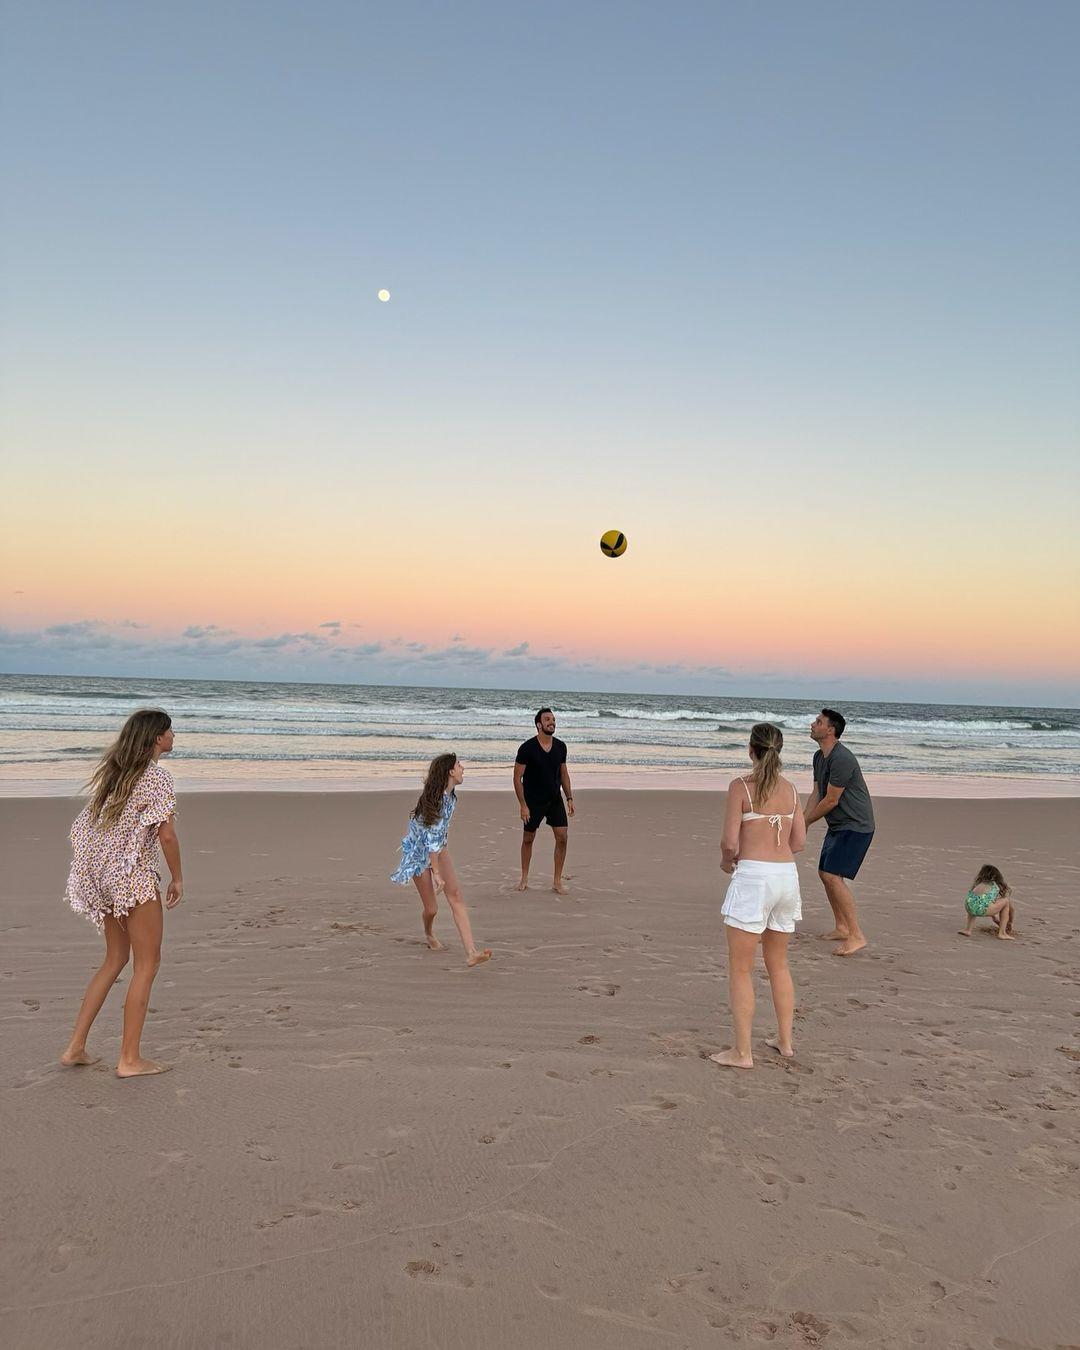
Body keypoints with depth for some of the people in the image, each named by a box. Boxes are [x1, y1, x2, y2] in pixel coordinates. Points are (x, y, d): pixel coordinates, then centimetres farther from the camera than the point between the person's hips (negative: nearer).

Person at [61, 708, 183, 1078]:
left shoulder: (112, 772, 11)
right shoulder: (156, 777, -13)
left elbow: (84, 825, 13)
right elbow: (166, 834, -18)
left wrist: (94, 870, 21)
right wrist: (177, 878, -6)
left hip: (102, 877, 8)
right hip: (135, 880, -8)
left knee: (115, 960, 20)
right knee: (147, 964, 3)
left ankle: (75, 1047, 20)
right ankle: (129, 1059, 5)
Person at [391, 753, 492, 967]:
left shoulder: (450, 794, -5)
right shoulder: (435, 800, -31)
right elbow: (432, 840, -28)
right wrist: (437, 874, -25)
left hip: (438, 848, 7)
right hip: (419, 853, -7)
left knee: (455, 895, -11)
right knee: (431, 908, 2)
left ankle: (471, 953, -19)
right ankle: (429, 934, 39)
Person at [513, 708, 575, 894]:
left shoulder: (560, 746, 0)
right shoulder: (527, 748, -14)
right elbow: (517, 778, -11)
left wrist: (569, 798, 5)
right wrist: (523, 805, -15)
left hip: (555, 800, 3)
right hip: (533, 801, -3)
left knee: (562, 838, -5)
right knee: (528, 839, 9)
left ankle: (557, 882, 5)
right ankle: (524, 879, 26)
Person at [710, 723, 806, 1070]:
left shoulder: (741, 787, -9)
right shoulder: (789, 788, 8)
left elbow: (730, 842, -12)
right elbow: (799, 842, 10)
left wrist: (727, 860, 8)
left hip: (752, 876, -6)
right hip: (787, 875, 6)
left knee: (740, 969, 4)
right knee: (778, 964, 21)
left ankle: (742, 1052, 7)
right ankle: (784, 1041, 29)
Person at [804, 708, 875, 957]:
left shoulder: (841, 759, -23)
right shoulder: (819, 756, 10)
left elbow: (831, 800, -20)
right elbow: (816, 793, 12)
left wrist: (805, 822, -9)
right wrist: (802, 823, 0)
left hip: (855, 827, -10)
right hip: (837, 826, 10)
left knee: (833, 875, -18)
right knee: (824, 873, 14)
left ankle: (856, 935, -12)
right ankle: (841, 927, 26)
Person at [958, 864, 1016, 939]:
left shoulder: (979, 882, 34)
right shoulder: (1000, 884, 27)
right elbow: (1012, 906, 36)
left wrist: (994, 917, 62)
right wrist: (1010, 923, 52)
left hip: (968, 907, 4)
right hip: (982, 908, -4)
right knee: (1006, 901, 23)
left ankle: (967, 929, 25)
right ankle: (1002, 933, 19)